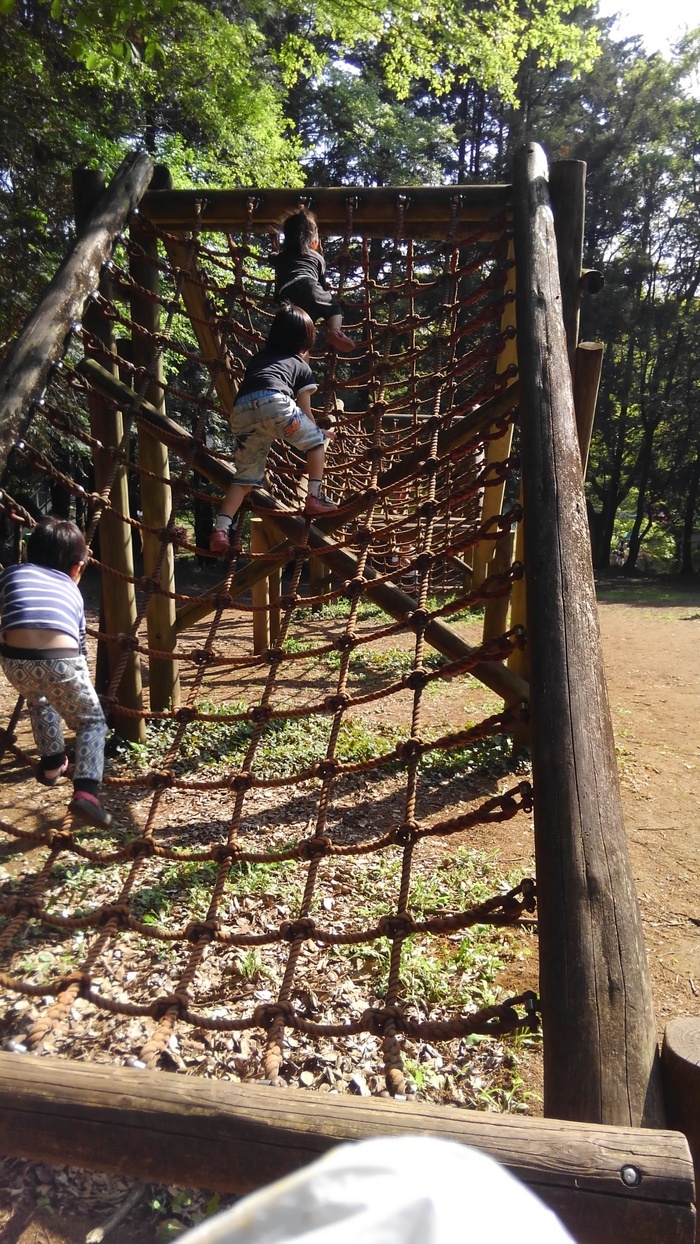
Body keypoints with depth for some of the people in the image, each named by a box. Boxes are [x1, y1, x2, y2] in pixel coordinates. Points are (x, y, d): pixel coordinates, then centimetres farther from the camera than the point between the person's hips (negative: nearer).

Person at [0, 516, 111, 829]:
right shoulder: (72, 591, 28)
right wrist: (78, 679, 53)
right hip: (61, 661, -1)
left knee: (38, 700, 37)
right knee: (93, 722, 21)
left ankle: (51, 764, 47)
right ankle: (86, 793, 2)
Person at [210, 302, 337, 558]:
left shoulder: (259, 357, 37)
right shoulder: (301, 366, 26)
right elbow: (305, 411, 26)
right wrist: (319, 433, 45)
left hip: (241, 410, 4)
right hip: (273, 403, -4)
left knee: (246, 475, 14)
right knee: (316, 441, 19)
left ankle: (221, 529, 2)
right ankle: (315, 498, 12)